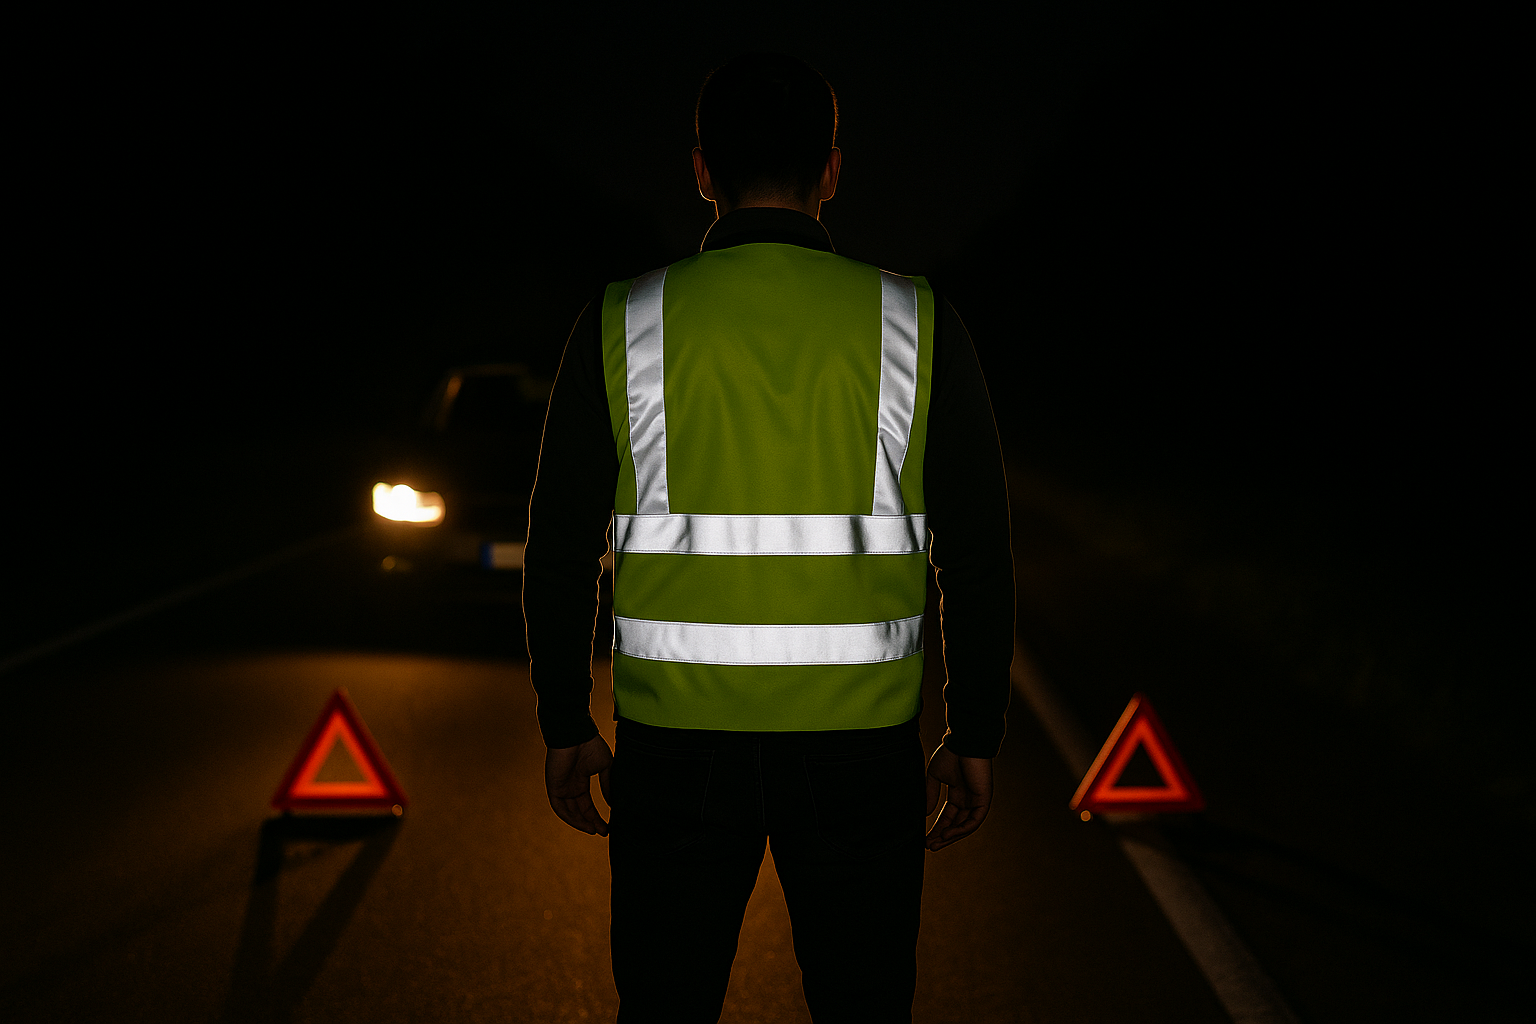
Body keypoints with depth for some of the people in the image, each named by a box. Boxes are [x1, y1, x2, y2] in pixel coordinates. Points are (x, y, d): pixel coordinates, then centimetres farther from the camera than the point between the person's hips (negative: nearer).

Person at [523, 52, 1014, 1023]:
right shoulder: (918, 324, -3)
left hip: (677, 735, 0)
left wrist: (566, 727, 11)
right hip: (860, 739, 0)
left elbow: (562, 550, 1)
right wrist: (975, 741, 8)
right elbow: (979, 557, -2)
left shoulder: (622, 324, -3)